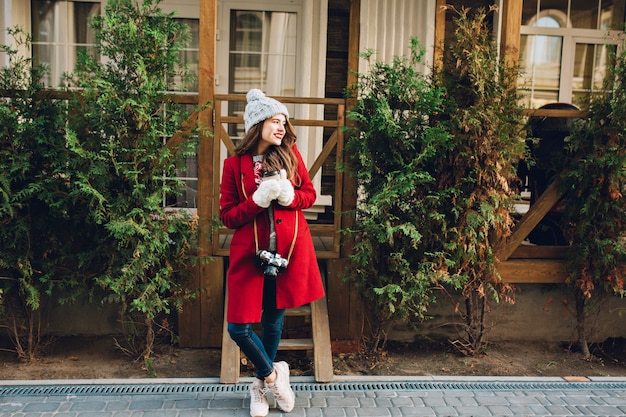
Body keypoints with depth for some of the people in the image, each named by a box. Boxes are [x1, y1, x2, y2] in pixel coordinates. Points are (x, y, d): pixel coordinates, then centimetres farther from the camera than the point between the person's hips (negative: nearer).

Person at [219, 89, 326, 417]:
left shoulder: (291, 154, 3)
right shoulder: (234, 164, -3)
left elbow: (310, 194, 9)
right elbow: (227, 217, -4)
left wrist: (290, 196, -12)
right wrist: (258, 200, -18)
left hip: (289, 249, 2)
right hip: (250, 252, -1)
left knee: (274, 317, 14)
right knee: (238, 326, -4)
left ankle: (262, 385, 35)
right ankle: (273, 374, 24)